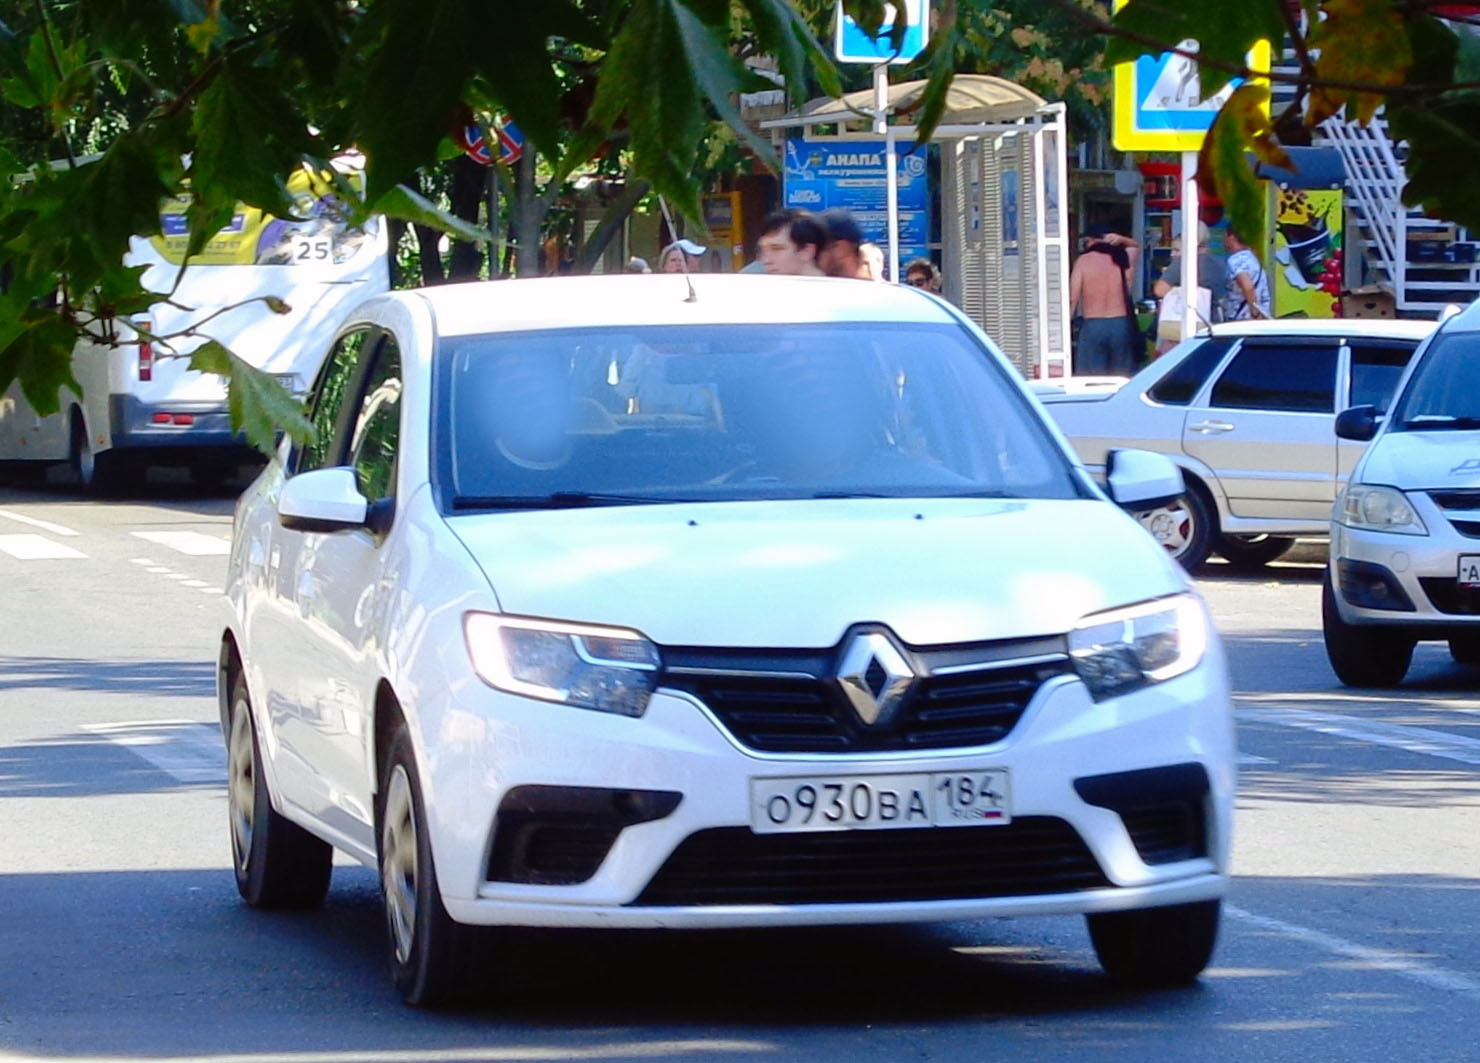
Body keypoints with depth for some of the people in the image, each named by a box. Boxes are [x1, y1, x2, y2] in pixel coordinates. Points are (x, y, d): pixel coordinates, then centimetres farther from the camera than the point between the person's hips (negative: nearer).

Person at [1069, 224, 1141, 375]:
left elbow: (1072, 298, -6)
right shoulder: (1124, 258, 6)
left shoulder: (1083, 261, -3)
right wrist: (1121, 240, 13)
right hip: (1121, 325, 3)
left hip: (1092, 327, -3)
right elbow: (1135, 247, 31)